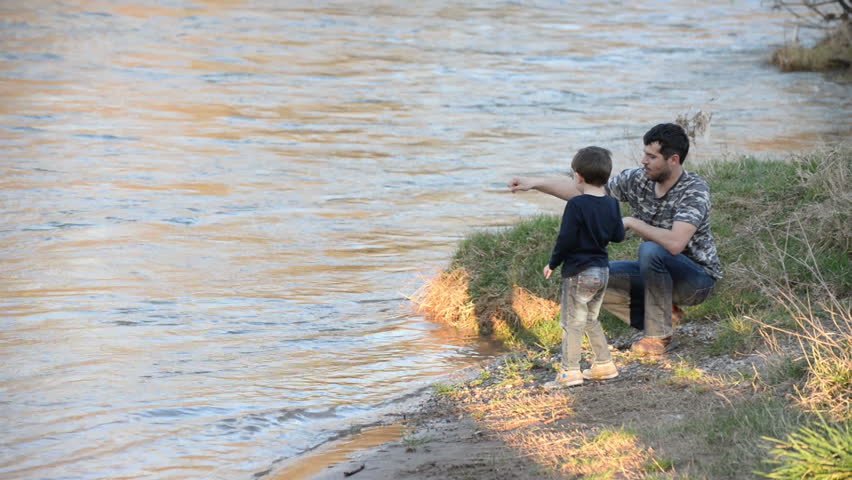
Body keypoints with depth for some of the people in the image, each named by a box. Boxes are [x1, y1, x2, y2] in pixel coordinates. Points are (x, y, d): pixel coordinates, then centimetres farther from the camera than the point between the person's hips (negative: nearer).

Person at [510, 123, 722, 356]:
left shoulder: (695, 190, -24)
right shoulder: (638, 179, -5)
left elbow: (675, 243, -38)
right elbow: (582, 191, 1)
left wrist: (631, 223, -27)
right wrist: (535, 183, -7)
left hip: (699, 277, -7)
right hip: (659, 272, 7)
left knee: (650, 251, -35)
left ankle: (660, 335, -21)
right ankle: (662, 313, 3)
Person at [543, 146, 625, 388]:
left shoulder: (576, 205, -17)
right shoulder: (612, 205, 3)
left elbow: (566, 239, -17)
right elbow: (619, 236, 10)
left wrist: (553, 264, -5)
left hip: (579, 272, -7)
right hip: (602, 270, 7)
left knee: (572, 322, -2)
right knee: (590, 320, 21)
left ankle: (570, 372, -3)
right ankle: (604, 365, 24)